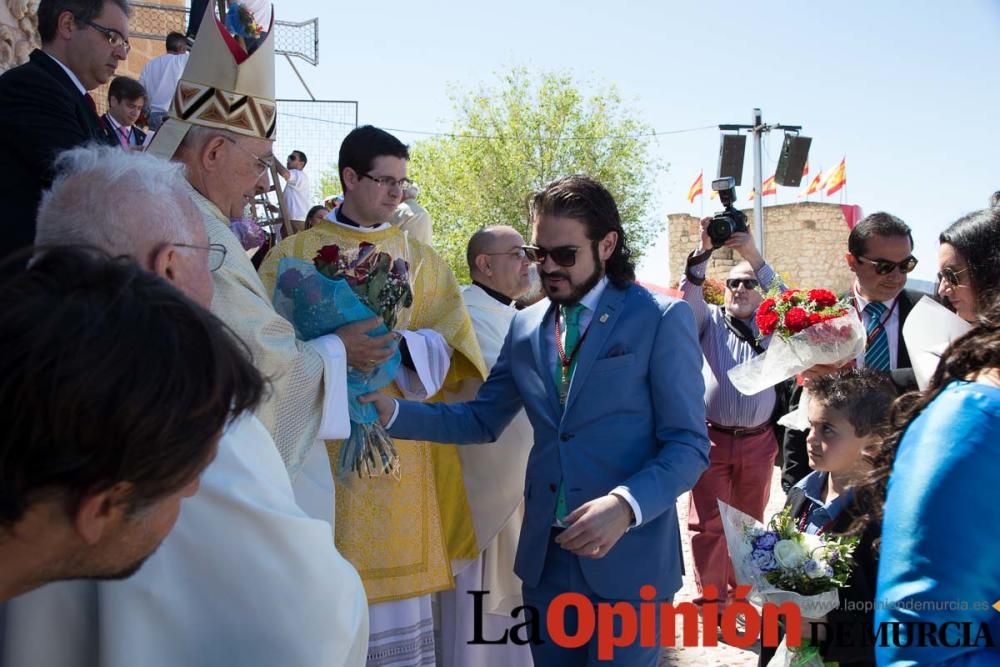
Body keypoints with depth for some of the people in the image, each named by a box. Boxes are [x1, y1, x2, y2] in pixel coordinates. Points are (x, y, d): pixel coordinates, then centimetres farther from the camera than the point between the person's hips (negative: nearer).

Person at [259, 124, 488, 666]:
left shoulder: (420, 259, 13)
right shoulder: (293, 254, 7)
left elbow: (447, 344, 2)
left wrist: (397, 344, -18)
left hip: (398, 445, 2)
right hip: (320, 439, -1)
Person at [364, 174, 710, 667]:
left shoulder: (662, 318, -7)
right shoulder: (525, 326, 8)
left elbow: (688, 445, -10)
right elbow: (482, 420, 8)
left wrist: (627, 505, -27)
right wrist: (392, 412, -5)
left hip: (628, 556, -4)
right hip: (545, 553, 5)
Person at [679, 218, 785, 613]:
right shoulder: (709, 320, 9)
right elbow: (689, 295, -10)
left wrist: (753, 256, -21)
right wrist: (703, 250, -26)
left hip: (758, 442, 2)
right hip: (712, 438, -2)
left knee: (749, 521, 12)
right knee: (707, 523, -2)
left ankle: (738, 591, 26)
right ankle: (710, 599, 7)